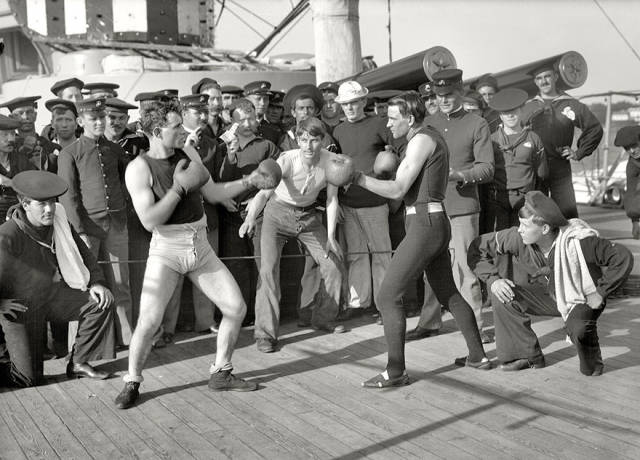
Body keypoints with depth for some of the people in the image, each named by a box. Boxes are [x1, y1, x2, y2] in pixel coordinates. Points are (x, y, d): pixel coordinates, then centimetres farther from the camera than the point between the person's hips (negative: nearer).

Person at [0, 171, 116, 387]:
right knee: (29, 380, -6)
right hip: (20, 306, -6)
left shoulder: (58, 221, -5)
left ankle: (78, 363, 3)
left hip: (51, 294, 6)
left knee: (101, 302, -12)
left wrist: (96, 282, -5)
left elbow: (81, 252, 8)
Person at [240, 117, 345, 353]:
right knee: (268, 269, -18)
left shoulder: (331, 161, -18)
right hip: (278, 213, -4)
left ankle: (323, 319, 28)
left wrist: (330, 236, -11)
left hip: (309, 216, 4)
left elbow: (332, 199, -7)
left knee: (333, 266, 4)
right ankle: (265, 333, -10)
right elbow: (264, 192, -40)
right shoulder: (287, 160, -29)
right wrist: (251, 217, -59)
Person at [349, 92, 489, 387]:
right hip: (437, 222, 10)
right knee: (448, 293, 21)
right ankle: (478, 356, 30)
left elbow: (397, 190, -19)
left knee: (387, 296, -8)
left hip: (424, 224, -10)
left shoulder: (421, 140, -13)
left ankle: (396, 372, -6)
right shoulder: (434, 138, 16)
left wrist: (357, 178, -16)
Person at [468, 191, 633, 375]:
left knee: (579, 329, -37)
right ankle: (527, 356, -1)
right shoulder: (518, 238, -23)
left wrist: (600, 293, -24)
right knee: (504, 295, -17)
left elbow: (623, 258, -29)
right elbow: (477, 247, -12)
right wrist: (493, 279, -23)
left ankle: (592, 365, 0)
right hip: (550, 294, 5)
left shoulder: (579, 242, -34)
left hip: (583, 299, -5)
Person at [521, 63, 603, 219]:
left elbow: (595, 129, 11)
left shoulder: (571, 104, 4)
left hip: (561, 168, -1)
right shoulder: (528, 107, 9)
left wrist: (579, 153, 6)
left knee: (568, 212, -6)